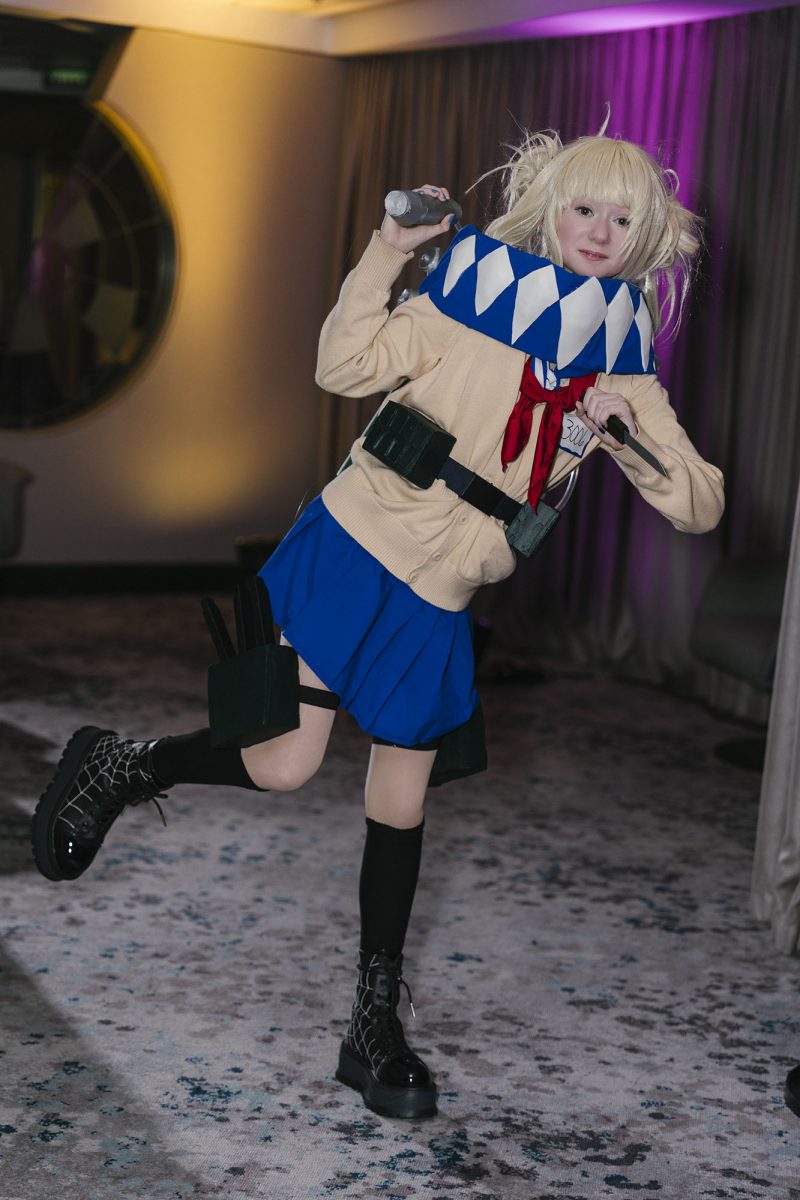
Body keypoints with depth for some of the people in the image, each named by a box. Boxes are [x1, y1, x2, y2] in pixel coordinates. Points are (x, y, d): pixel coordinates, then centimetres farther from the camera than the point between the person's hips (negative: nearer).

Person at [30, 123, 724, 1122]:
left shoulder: (625, 364, 7)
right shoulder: (479, 290, -5)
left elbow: (699, 506, 3)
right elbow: (347, 368, -10)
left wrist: (633, 431, -14)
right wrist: (386, 251, -14)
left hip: (435, 606, 4)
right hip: (355, 550, -4)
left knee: (400, 807, 11)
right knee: (282, 767, -12)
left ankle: (375, 1027, 23)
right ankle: (116, 768, 17)